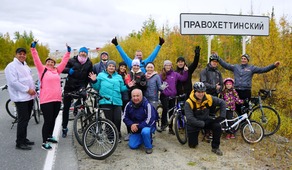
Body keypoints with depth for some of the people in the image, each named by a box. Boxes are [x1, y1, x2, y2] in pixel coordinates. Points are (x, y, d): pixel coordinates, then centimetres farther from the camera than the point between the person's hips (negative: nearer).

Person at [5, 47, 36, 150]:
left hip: (29, 97, 8)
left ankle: (24, 139, 25)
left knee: (26, 119, 14)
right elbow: (13, 82, -18)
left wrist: (33, 89, 7)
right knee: (23, 120, -7)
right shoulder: (11, 66, -8)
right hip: (20, 97, -8)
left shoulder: (25, 66, 19)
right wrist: (27, 89, -18)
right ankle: (19, 143, 1)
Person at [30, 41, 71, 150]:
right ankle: (44, 142, 8)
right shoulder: (42, 70, 2)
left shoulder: (57, 70, 13)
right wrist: (33, 48, -13)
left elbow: (64, 61, 18)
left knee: (53, 119, 17)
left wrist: (68, 52, 19)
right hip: (46, 100, -5)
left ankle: (50, 136, 36)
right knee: (47, 121, -2)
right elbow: (36, 60, -6)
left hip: (57, 99, 5)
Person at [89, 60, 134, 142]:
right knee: (109, 120, 0)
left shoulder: (119, 77, 18)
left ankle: (117, 136, 14)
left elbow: (121, 88, 17)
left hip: (117, 101, 2)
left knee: (117, 119, -6)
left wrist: (127, 86, 1)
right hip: (106, 101, -2)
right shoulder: (101, 75, 11)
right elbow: (97, 87, 9)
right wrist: (94, 81, -7)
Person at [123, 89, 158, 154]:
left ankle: (149, 146, -10)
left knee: (145, 131, -38)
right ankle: (142, 138, 27)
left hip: (147, 126, -5)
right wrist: (131, 124, -18)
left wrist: (138, 126, -25)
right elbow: (125, 117, 0)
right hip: (135, 128, 5)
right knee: (132, 146, -3)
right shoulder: (129, 105, -8)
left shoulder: (147, 105, -23)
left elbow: (150, 120, -26)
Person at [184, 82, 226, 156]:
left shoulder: (208, 98, -15)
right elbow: (190, 118, -28)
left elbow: (222, 103, -3)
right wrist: (202, 124, -29)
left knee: (217, 126, -25)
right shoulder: (189, 102, -24)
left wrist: (222, 116, -11)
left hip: (205, 120, 3)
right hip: (194, 123, -2)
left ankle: (215, 147, -6)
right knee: (192, 145, -2)